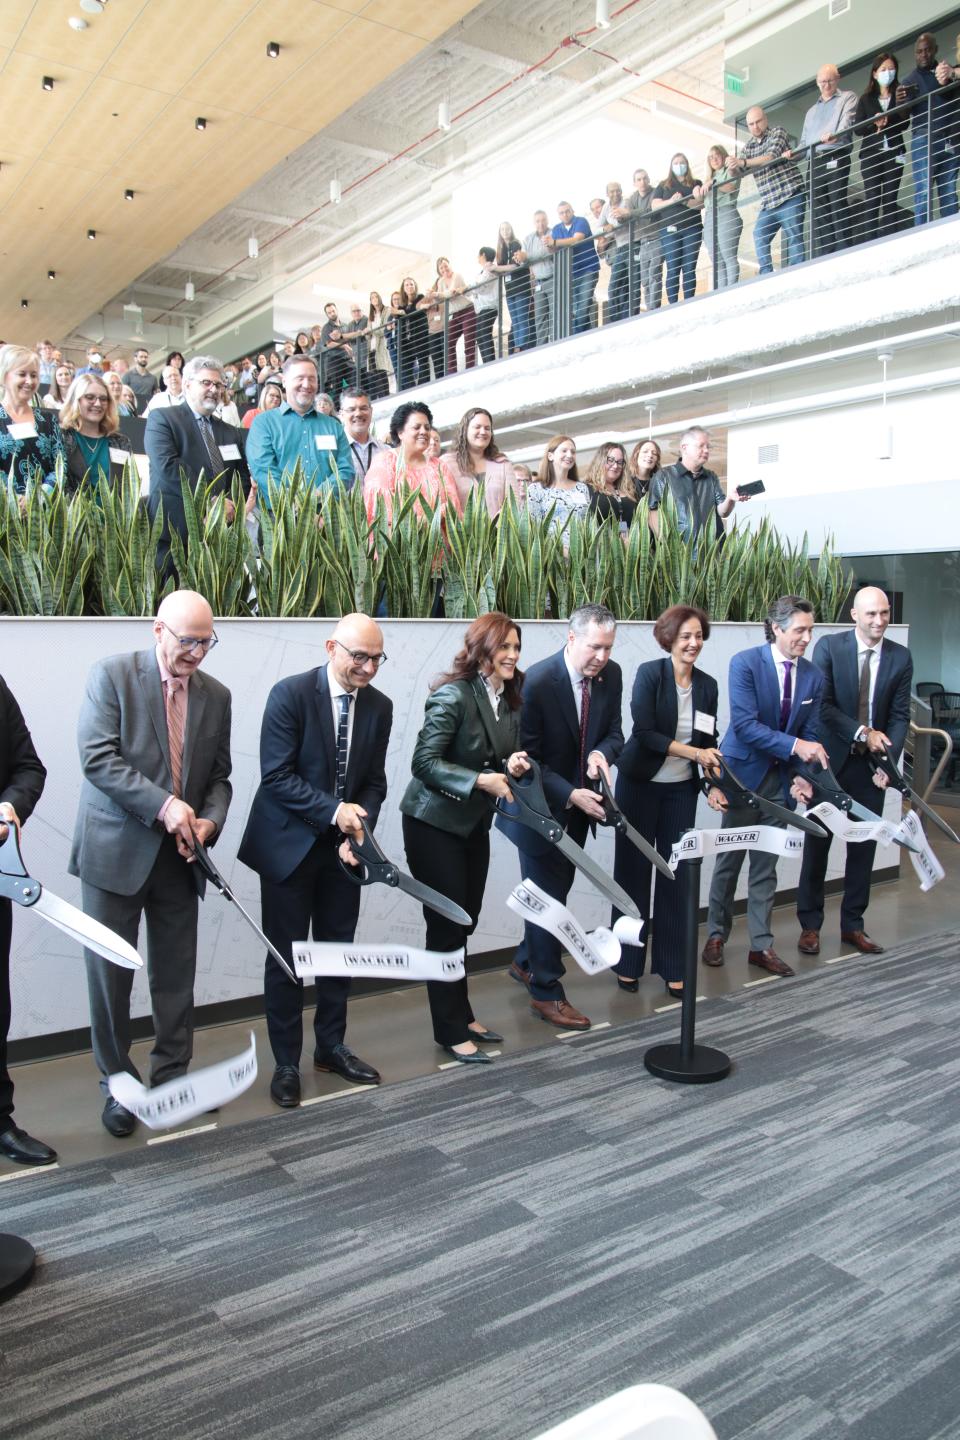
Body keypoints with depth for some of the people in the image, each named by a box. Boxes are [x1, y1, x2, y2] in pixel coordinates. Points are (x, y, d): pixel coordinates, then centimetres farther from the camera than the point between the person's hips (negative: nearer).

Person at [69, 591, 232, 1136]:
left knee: (177, 975, 10)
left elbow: (220, 776, 10)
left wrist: (210, 820, -10)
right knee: (110, 974, 5)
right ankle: (118, 1083, 22)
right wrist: (163, 805, -21)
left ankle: (173, 1072, 28)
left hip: (179, 856, 4)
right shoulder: (112, 675, -5)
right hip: (116, 851, -3)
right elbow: (98, 757, -15)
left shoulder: (216, 695, 8)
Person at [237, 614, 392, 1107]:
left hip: (342, 845, 5)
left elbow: (374, 782, 3)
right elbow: (276, 776, -18)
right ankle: (286, 1063, 19)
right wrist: (333, 810, -23)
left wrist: (358, 830, -12)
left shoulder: (378, 706, 0)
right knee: (286, 958, 5)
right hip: (289, 844, -5)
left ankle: (331, 1047, 32)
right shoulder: (290, 694, -15)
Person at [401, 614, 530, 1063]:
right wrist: (479, 781, -30)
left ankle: (461, 1015, 32)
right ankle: (451, 1031, 15)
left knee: (465, 923, 16)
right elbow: (424, 761, -23)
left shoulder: (509, 700, 5)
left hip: (474, 824, 7)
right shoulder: (454, 696, -19)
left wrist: (513, 764, -11)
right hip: (434, 823, -7)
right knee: (447, 925, 1)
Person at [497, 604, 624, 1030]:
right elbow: (528, 758, -20)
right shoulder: (537, 681, -24)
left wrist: (601, 753, -20)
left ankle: (526, 962, 41)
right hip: (542, 806, -6)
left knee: (554, 890, 20)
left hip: (577, 803, 7)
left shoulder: (611, 675, -6)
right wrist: (571, 795, -29)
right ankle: (546, 992, 13)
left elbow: (614, 734, 3)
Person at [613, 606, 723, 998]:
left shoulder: (707, 685, 4)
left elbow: (709, 743, 8)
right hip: (640, 784, -4)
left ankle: (672, 966, 16)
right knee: (634, 870, 4)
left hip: (681, 789, 4)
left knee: (677, 874, 4)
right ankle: (628, 962, 18)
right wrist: (693, 753, -19)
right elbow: (644, 732, -17)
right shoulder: (649, 673, -10)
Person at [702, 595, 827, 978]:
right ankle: (716, 936, 24)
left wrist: (801, 774, -13)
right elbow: (744, 724, -22)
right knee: (730, 860, 8)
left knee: (766, 864, 10)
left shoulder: (813, 676, 1)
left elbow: (810, 734, 3)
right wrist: (794, 745, -28)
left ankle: (761, 945, 19)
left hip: (780, 779, 4)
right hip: (743, 774, -4)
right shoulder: (745, 663, -14)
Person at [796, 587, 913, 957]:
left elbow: (900, 716, -1)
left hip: (870, 767, 3)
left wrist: (888, 760, -13)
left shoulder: (900, 657, 0)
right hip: (829, 761, -2)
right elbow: (822, 705, -13)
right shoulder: (829, 647, -7)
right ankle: (810, 925, 18)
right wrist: (862, 732, -20)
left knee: (864, 847, 9)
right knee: (817, 845, 6)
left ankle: (852, 926, 23)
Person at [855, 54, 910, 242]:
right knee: (872, 199, -9)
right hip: (871, 154, 0)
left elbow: (904, 122, 3)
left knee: (890, 200, -5)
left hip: (894, 154, 0)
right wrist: (874, 122, -13)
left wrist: (883, 123, -13)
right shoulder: (866, 99, 15)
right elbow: (858, 128, 5)